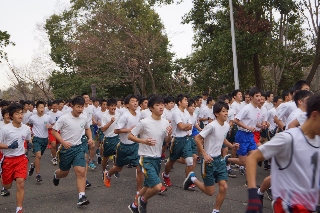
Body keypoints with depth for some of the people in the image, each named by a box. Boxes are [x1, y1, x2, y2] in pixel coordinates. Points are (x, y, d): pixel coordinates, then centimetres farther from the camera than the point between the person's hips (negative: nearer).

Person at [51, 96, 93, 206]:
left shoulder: (85, 117, -4)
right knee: (64, 172, 16)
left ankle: (82, 196, -9)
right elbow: (54, 131, -10)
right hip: (66, 148, -2)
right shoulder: (64, 118, -16)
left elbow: (87, 128, 16)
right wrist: (63, 142, -22)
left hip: (79, 147, 2)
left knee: (81, 172, -13)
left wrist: (90, 138, -3)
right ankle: (56, 175, 53)